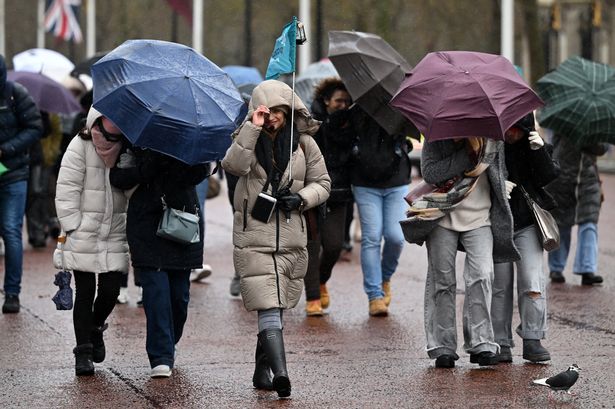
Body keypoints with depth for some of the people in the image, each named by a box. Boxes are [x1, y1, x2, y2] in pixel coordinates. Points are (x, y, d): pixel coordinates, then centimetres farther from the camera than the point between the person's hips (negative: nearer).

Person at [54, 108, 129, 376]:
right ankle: (83, 350, 9)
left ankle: (95, 328, 31)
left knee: (111, 290, 0)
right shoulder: (80, 147, -6)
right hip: (83, 233, -3)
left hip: (114, 233, 3)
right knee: (85, 291, 0)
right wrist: (72, 227, -11)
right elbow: (66, 190, -8)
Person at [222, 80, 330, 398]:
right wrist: (252, 129, -24)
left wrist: (300, 198, -6)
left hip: (291, 240, 3)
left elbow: (322, 183, 13)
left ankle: (262, 371, 25)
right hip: (253, 238, -3)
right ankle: (280, 373, -26)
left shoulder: (303, 143, 7)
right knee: (269, 308, -15)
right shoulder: (249, 139, 1)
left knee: (273, 308, 12)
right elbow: (233, 165, -20)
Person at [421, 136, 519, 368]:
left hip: (479, 218, 0)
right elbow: (430, 173, -19)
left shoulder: (492, 138, -4)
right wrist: (466, 154, -21)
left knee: (481, 276, -14)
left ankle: (481, 344, -9)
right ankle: (443, 347, 10)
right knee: (442, 279, 2)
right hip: (443, 217, 0)